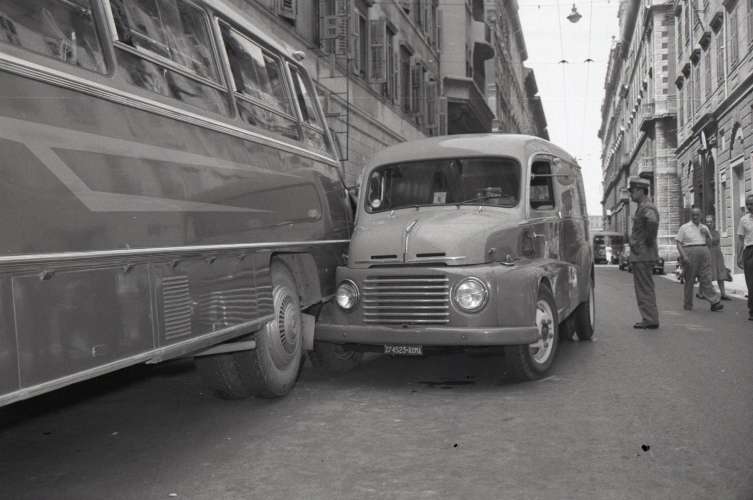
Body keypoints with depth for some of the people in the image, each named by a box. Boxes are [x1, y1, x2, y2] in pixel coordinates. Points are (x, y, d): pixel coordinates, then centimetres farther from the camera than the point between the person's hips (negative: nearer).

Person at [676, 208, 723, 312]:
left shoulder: (704, 228, 16)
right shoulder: (684, 227, 2)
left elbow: (709, 243, 18)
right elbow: (678, 243, -3)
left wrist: (707, 234, -1)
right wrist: (683, 256, -15)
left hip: (704, 254, 3)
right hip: (690, 254, -3)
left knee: (706, 279, -3)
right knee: (689, 281, 1)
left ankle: (714, 302, -8)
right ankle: (687, 305, 10)